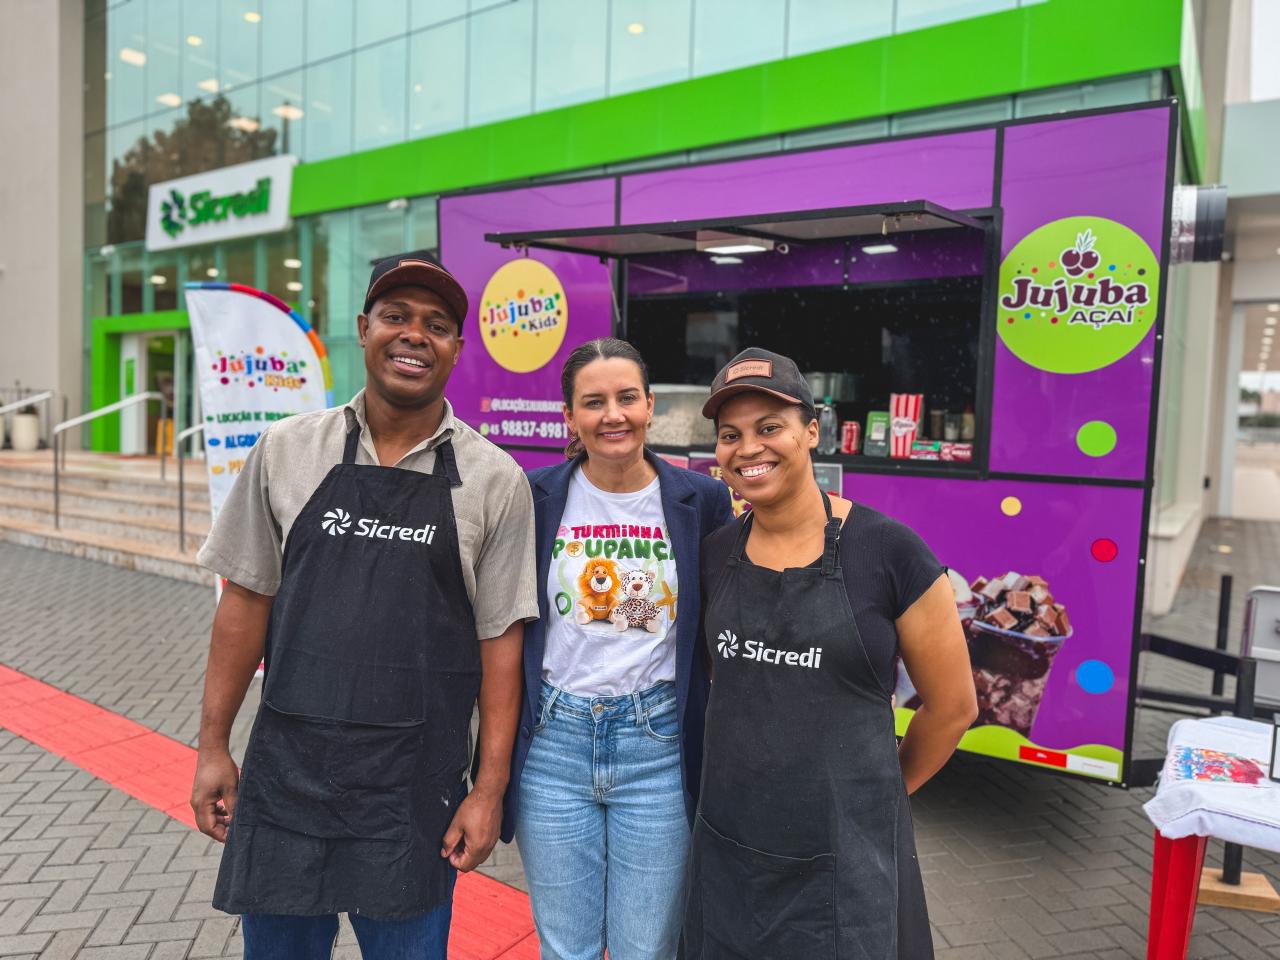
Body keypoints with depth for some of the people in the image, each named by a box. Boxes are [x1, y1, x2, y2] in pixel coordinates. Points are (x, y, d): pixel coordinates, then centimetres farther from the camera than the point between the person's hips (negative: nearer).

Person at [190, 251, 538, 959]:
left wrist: (489, 789, -4)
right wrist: (212, 747, 6)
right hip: (285, 770, 2)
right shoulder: (286, 450, 0)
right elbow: (247, 599, 5)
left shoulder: (494, 481, -6)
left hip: (416, 793, -1)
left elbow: (500, 640, -3)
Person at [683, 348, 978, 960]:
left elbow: (952, 706, -3)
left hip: (843, 862, -4)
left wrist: (878, 794, 7)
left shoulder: (886, 549, -13)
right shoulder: (715, 554, 0)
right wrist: (746, 779, 12)